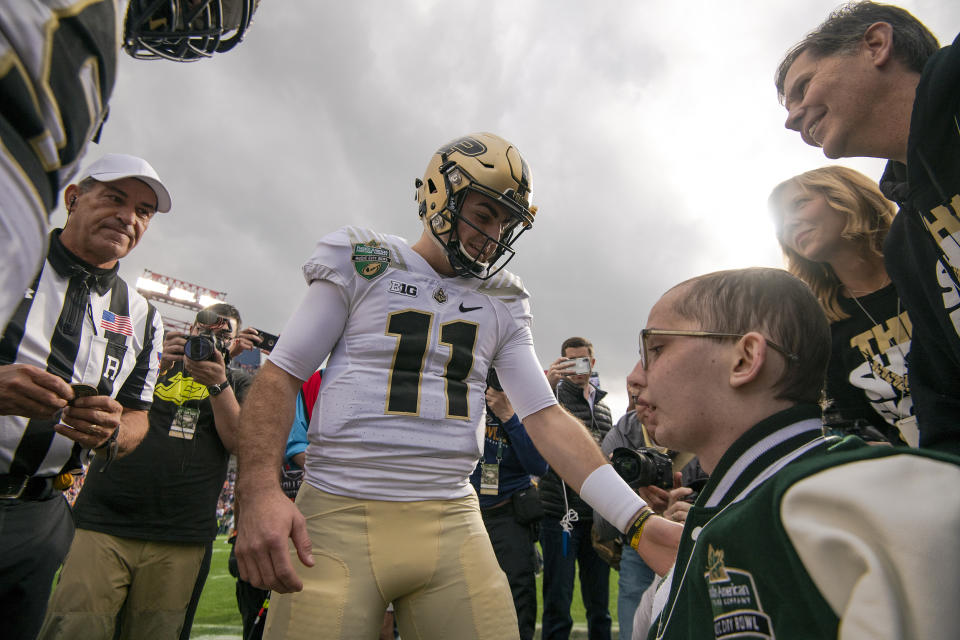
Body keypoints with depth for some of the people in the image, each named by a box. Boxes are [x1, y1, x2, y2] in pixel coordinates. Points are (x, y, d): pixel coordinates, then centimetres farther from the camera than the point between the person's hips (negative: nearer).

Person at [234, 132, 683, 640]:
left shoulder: (503, 303, 10)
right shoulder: (362, 264, 2)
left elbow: (545, 417, 5)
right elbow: (281, 375, -1)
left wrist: (638, 522, -5)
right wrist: (259, 491, -17)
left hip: (453, 523, 3)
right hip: (340, 516, -2)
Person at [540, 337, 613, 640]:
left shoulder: (603, 406, 16)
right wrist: (545, 387, -30)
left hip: (597, 516, 5)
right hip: (560, 515, -5)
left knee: (600, 607, 13)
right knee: (558, 606, 2)